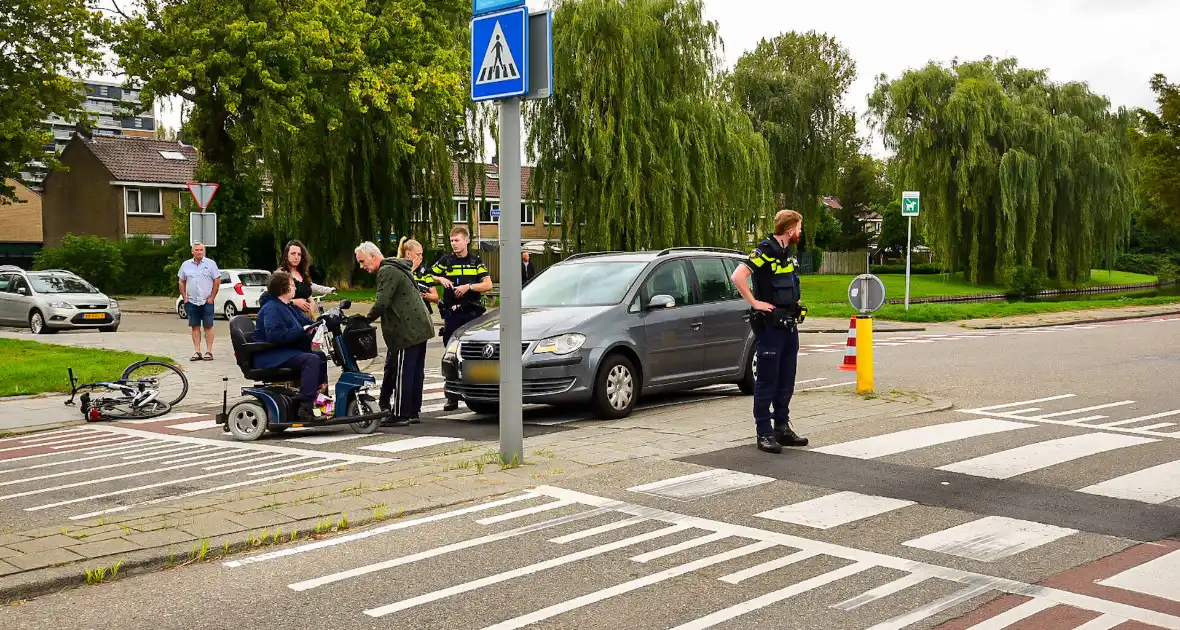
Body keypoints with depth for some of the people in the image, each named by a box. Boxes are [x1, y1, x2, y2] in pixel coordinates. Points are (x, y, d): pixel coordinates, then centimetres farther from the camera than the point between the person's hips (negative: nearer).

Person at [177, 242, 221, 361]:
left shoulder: (210, 264, 0)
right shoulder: (186, 265, 9)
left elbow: (217, 281, -1)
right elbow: (182, 282, 14)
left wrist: (212, 297, -6)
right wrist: (185, 297, 5)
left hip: (207, 302, -3)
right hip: (191, 302, 3)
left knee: (208, 326, -2)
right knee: (195, 327, 4)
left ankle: (209, 351, 1)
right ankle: (197, 352, 8)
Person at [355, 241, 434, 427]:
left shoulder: (387, 272, -12)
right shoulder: (397, 269, 21)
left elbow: (382, 303, -20)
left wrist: (366, 319, -9)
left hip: (407, 332, -10)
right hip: (419, 329, 10)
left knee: (401, 374, -6)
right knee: (414, 373, 13)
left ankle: (400, 415, -4)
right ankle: (413, 411, 20)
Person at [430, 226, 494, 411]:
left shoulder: (476, 261, 6)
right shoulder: (446, 261, 9)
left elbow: (488, 285, 0)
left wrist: (468, 287, -13)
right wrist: (441, 279, -7)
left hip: (472, 314, -1)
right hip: (451, 314, 1)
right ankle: (452, 397, 3)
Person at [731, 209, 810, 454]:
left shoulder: (787, 253, 14)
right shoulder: (765, 251, -14)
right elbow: (738, 276, -26)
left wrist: (795, 302, 16)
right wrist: (754, 302, -21)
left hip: (789, 325, 9)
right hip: (769, 326, -9)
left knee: (786, 381, 13)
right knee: (767, 381, -3)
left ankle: (782, 429, 22)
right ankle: (764, 434, 2)